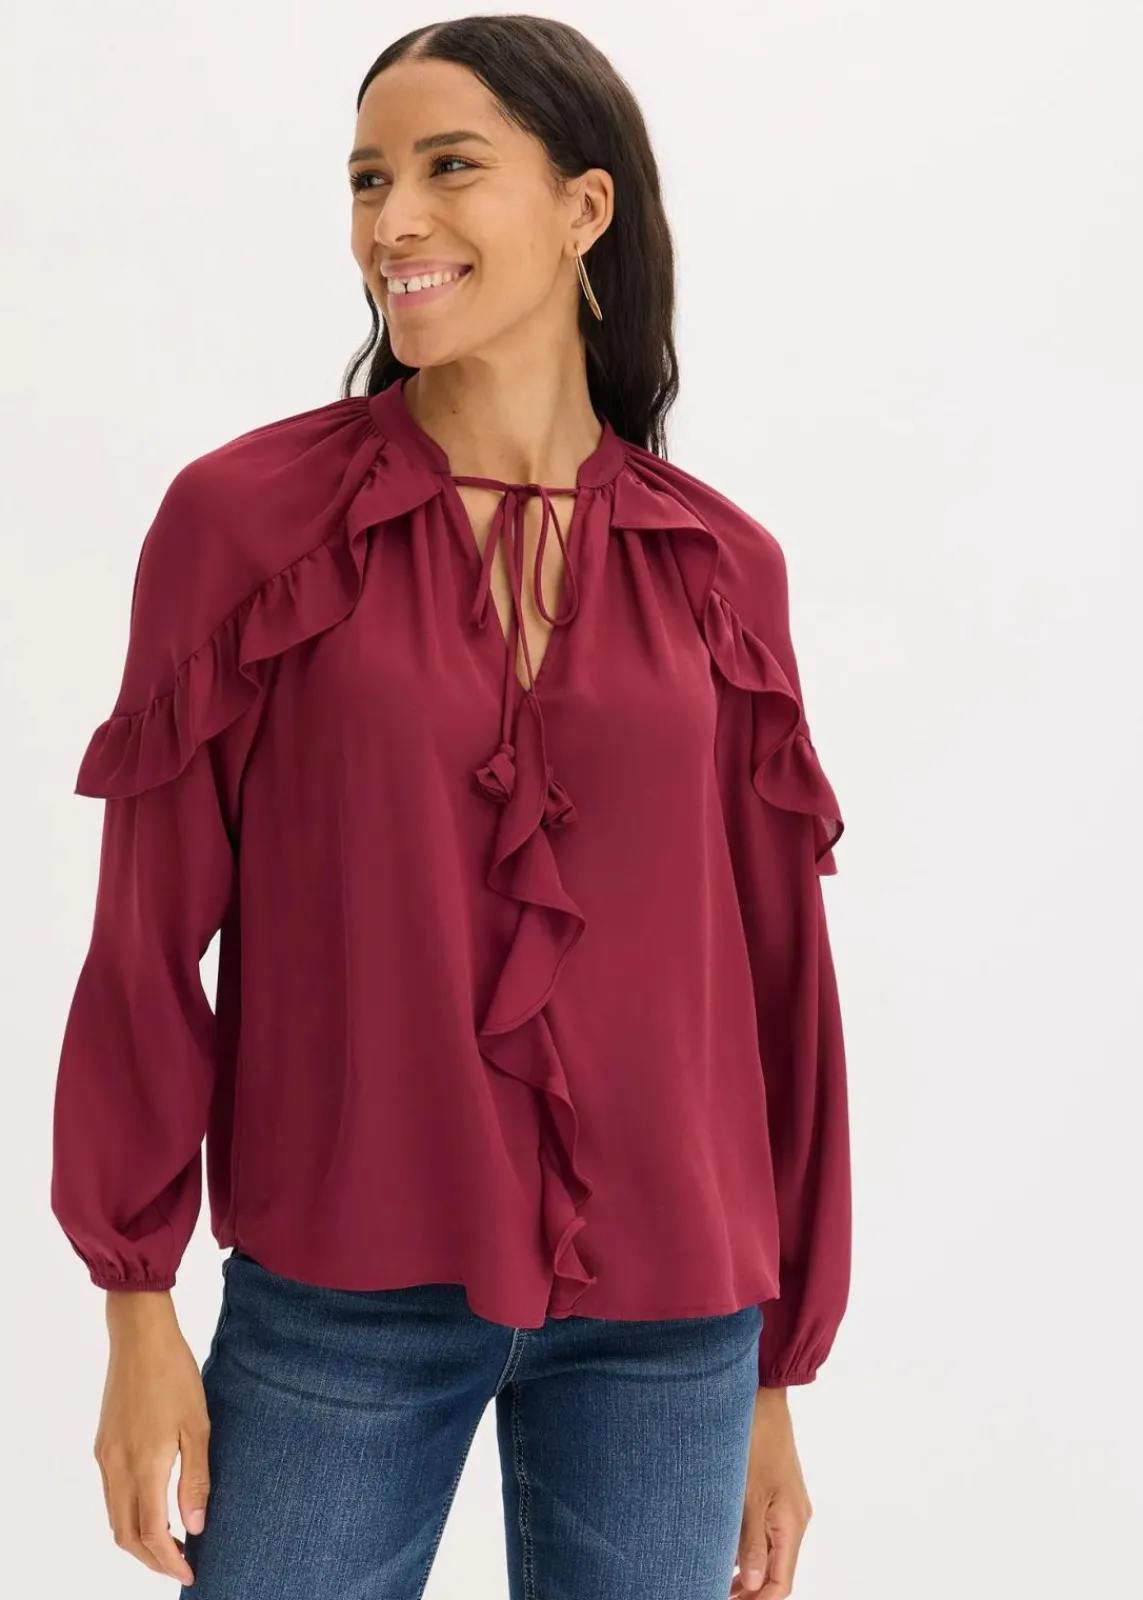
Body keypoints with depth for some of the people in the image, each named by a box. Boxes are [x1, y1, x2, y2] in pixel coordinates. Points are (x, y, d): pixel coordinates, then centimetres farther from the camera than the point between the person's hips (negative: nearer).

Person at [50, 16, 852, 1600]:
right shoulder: (243, 516, -4)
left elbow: (778, 976, 5)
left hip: (662, 1320, 2)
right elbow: (151, 937, -1)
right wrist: (136, 1307, -2)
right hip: (338, 1295, -1)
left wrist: (776, 1379, 8)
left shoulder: (720, 568, 1)